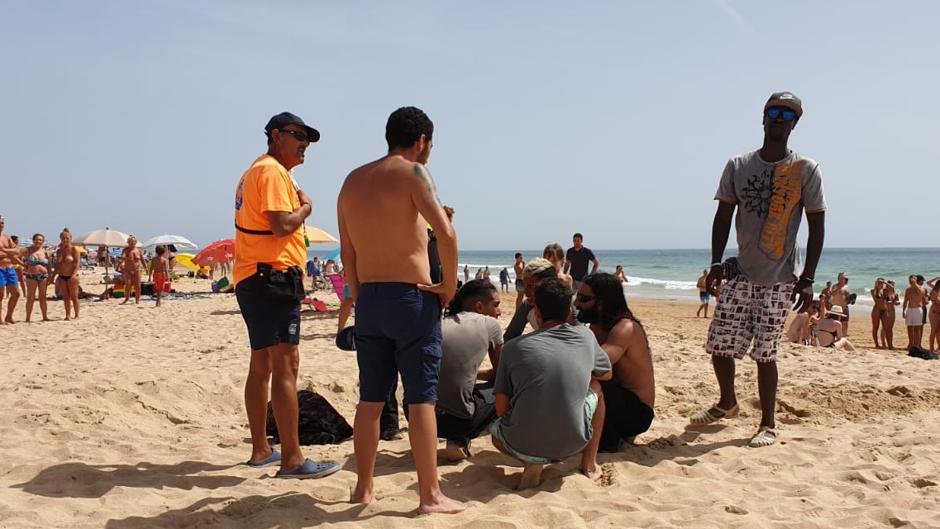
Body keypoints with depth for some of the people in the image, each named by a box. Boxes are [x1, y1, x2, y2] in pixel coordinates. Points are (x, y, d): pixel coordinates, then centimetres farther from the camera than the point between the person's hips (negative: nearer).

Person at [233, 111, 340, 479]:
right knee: (286, 366, -13)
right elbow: (281, 224, -21)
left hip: (252, 279, 11)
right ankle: (291, 459, -13)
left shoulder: (256, 172, 23)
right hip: (273, 277, -11)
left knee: (261, 366, 15)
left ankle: (261, 450, 25)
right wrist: (305, 208, -5)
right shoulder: (273, 171, -10)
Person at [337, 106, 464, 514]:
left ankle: (364, 487, 24)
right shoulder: (412, 173, -8)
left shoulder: (353, 180, 13)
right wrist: (449, 286, -8)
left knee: (370, 399, 14)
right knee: (421, 399, 0)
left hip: (368, 300, 6)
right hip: (412, 298, -6)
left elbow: (347, 251, 15)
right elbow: (446, 233, -20)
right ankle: (430, 496, 7)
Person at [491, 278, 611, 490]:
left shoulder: (513, 347, 0)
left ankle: (532, 463, 6)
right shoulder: (586, 336, 4)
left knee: (495, 429, 35)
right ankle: (589, 464, 29)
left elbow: (502, 409, 2)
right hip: (572, 443, 2)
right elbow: (607, 374, 24)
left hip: (522, 445, -1)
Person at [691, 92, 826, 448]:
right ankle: (727, 403, 29)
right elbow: (723, 217, 9)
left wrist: (807, 279, -8)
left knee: (764, 352, -3)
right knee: (719, 344, 3)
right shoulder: (738, 166, 5)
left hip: (779, 280, -3)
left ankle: (768, 424, 13)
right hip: (740, 275, 3)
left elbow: (816, 225, -2)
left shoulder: (805, 169, -2)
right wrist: (716, 263, 1)